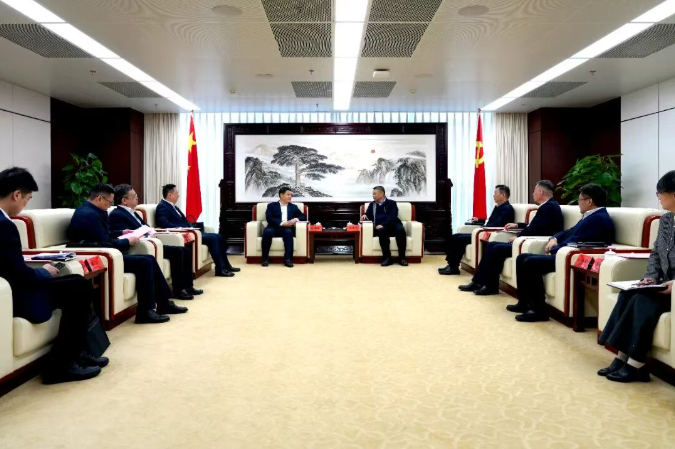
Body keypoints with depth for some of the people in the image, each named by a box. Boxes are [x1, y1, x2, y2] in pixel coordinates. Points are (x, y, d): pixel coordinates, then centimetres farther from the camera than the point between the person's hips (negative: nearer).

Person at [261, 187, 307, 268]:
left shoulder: (293, 207, 24)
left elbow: (303, 217, 17)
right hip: (274, 228, -1)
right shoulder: (272, 205, 15)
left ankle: (288, 259, -38)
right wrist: (282, 223, -16)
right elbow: (269, 218, -2)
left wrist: (296, 219, -6)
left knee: (288, 232, -35)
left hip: (287, 228, 1)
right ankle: (265, 258, -24)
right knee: (267, 231, -35)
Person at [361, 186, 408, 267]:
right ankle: (387, 257, -34)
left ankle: (402, 257, -29)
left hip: (393, 225, -1)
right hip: (381, 228, 1)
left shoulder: (391, 203, 9)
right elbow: (368, 216, 22)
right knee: (382, 231, -36)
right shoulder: (372, 205, 21)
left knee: (401, 230, -34)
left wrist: (383, 225, -21)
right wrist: (364, 216, -3)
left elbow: (393, 217, -5)